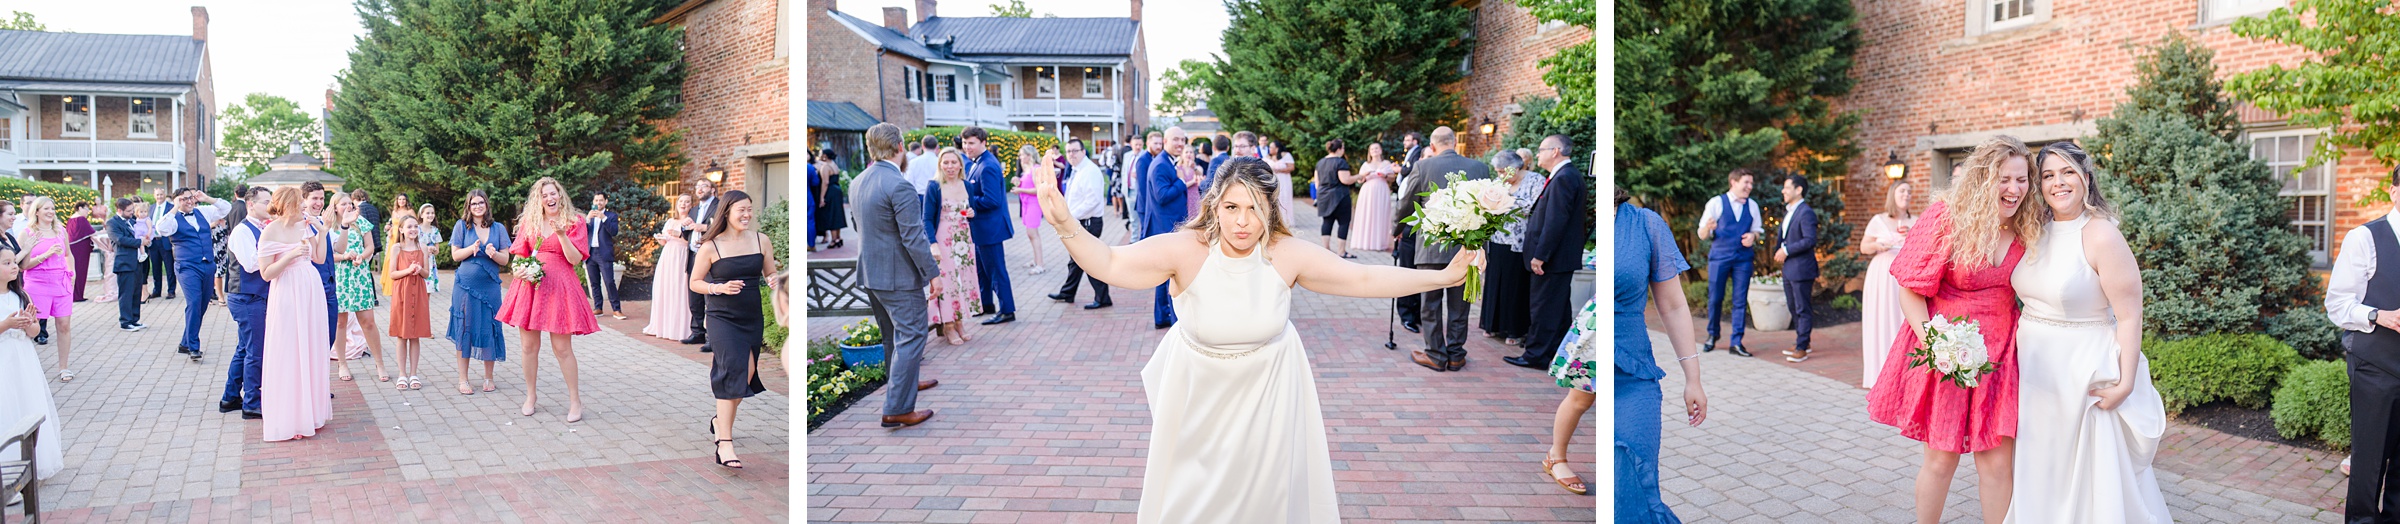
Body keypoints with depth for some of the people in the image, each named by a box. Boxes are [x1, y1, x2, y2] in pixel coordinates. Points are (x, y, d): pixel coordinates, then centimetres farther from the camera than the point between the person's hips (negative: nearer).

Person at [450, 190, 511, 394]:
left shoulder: (498, 229, 9)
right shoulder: (461, 226, 4)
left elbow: (505, 259, 6)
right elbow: (455, 255, 0)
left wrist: (493, 253, -15)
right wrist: (472, 248, -17)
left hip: (490, 286, 2)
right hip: (466, 285, -2)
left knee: (489, 329, 2)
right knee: (465, 329, 0)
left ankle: (488, 378, 14)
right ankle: (463, 379, 7)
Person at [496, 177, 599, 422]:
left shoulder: (574, 221, 1)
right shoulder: (529, 221, 10)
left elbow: (575, 259, -6)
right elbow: (519, 255, 13)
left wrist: (561, 234, -18)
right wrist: (523, 271, -8)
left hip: (560, 286, -3)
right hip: (529, 283, 3)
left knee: (562, 347, -4)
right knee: (529, 345, 6)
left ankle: (575, 400, 5)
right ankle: (530, 396, 21)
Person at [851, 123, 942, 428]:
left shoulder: (858, 182, 6)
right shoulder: (900, 186, -21)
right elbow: (913, 238, -22)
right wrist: (933, 273, -13)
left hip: (869, 273, 9)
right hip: (898, 276, -9)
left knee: (892, 334, 24)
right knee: (911, 336, -3)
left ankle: (903, 382, 41)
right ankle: (897, 409, -5)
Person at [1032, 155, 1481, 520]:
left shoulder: (1287, 255, -19)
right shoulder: (1186, 250, -24)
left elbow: (1367, 279, -15)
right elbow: (1110, 264, -31)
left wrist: (1443, 277, -20)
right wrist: (1066, 227, -49)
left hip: (1268, 388, 1)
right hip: (1200, 390, -1)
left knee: (1265, 483, 14)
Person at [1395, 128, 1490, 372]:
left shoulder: (1423, 167, -7)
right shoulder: (1480, 168, 0)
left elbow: (1406, 207, 1)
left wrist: (1396, 225, 21)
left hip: (1432, 248, -3)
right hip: (1467, 248, 3)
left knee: (1431, 303, 9)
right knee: (1459, 305, 12)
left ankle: (1436, 355, 14)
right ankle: (1456, 356, 19)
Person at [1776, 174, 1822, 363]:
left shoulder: (1806, 213, -16)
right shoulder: (1789, 211, 15)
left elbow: (1810, 240, -23)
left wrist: (1787, 250, -21)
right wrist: (1779, 250, 4)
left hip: (1801, 268, -10)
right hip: (1788, 268, 10)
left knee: (1802, 309, -3)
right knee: (1793, 307, 17)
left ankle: (1801, 348, 1)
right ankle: (1801, 342, 29)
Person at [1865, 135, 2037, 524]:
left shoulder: (2026, 230, 0)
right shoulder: (1946, 219, -13)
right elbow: (1910, 291, -11)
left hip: (1999, 358, 3)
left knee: (1998, 463, 3)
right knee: (1941, 459, 8)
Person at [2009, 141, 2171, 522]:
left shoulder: (2101, 236, -16)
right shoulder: (2037, 232, 4)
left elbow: (2128, 316, -18)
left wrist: (2125, 385, -21)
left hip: (2084, 372, -7)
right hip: (2034, 368, 7)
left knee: (2089, 474, 3)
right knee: (2040, 473, 17)